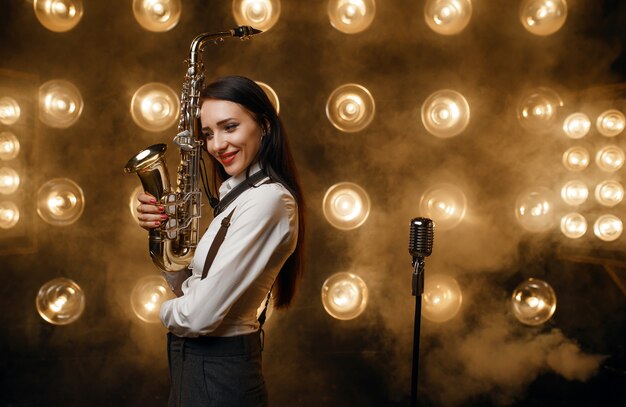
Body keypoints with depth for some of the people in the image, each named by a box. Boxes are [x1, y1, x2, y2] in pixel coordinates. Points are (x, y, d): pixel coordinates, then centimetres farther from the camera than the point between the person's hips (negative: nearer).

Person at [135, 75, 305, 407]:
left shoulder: (267, 199, -23)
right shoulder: (238, 195, 7)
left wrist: (168, 312, -4)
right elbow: (191, 285, 9)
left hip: (216, 375, -9)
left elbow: (200, 316, -26)